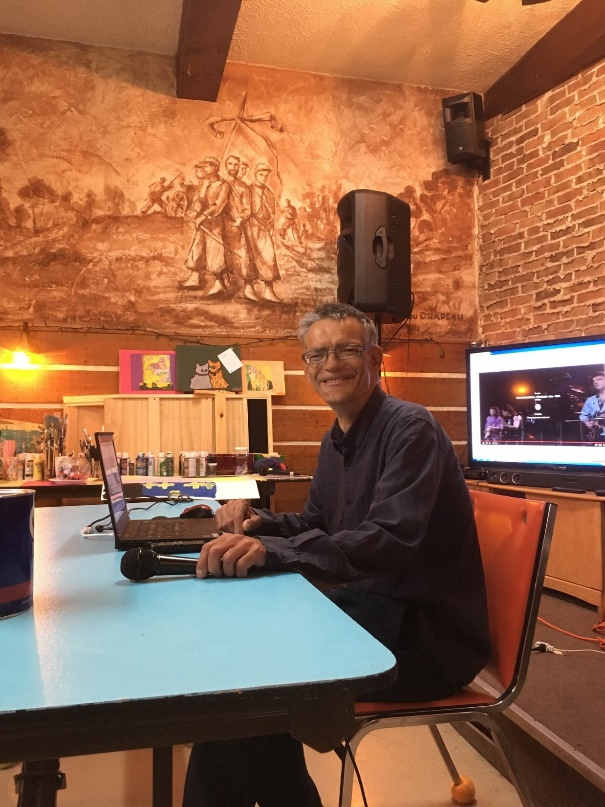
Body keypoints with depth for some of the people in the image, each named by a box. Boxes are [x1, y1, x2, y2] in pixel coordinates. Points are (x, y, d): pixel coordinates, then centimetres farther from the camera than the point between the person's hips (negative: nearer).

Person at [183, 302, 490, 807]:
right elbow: (316, 526, 17)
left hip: (426, 632, -9)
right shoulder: (336, 442, 10)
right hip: (372, 606, 9)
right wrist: (260, 522, -4)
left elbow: (390, 541, -31)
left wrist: (270, 550, -41)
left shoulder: (410, 429, -18)